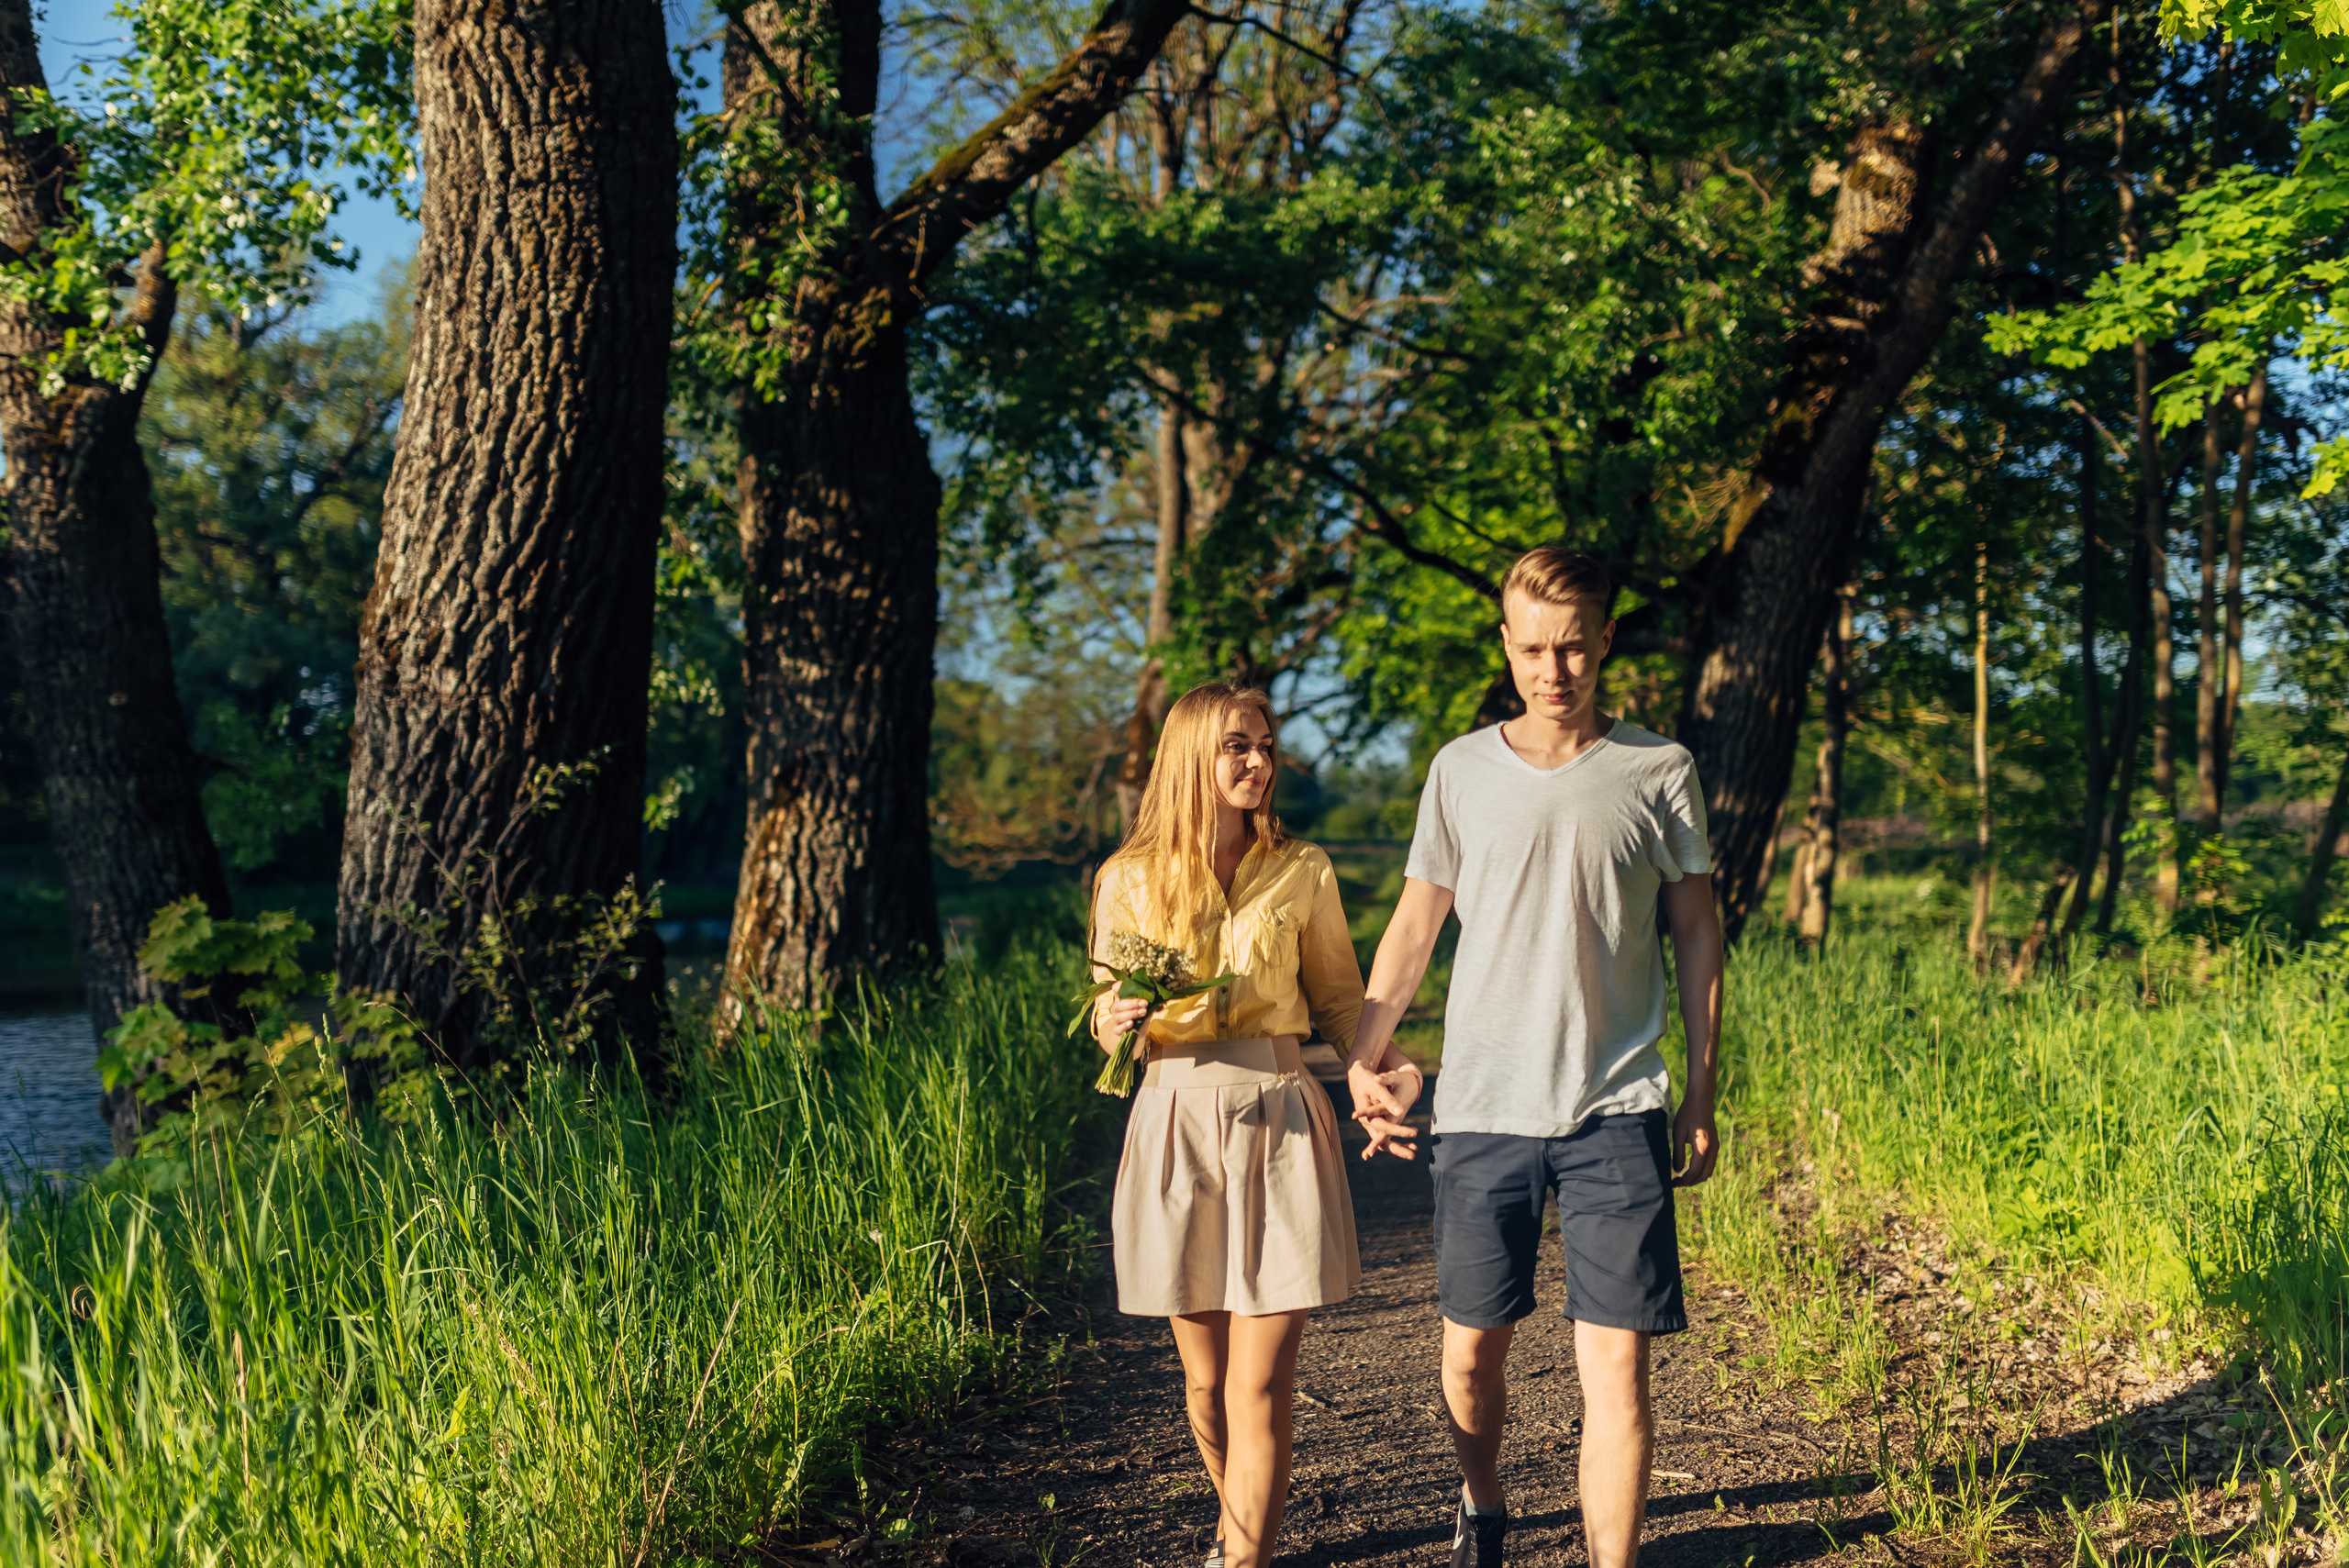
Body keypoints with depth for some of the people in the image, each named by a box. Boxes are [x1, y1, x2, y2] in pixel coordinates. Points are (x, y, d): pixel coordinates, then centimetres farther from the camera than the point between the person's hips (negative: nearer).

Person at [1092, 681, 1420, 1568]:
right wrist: (1119, 1021, -14)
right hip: (1176, 1123, 1)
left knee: (1259, 1385, -6)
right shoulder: (1129, 880, 2)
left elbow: (1338, 997, 11)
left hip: (1279, 1123, -1)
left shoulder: (1301, 874, 3)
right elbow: (1109, 1019, 9)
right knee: (1205, 1378, 12)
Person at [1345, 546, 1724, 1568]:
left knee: (1616, 1365, -6)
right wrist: (1364, 1059, 3)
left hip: (1616, 1109, -1)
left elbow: (1697, 936, 9)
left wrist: (1701, 1095, 6)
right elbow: (1414, 926, 11)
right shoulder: (1462, 770, 5)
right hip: (1482, 1104, 2)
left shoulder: (1659, 772, 3)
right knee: (1470, 1353, 9)